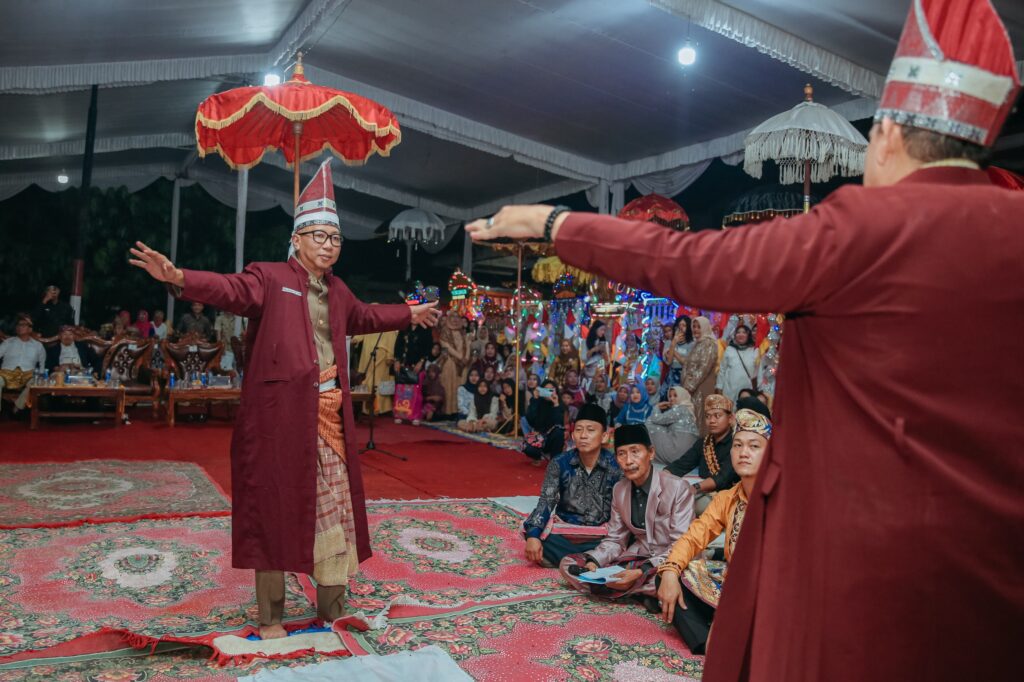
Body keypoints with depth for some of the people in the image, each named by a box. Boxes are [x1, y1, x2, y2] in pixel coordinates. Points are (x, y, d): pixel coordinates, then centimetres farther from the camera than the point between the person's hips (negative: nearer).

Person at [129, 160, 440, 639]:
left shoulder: (337, 291, 17)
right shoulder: (270, 278, -3)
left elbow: (363, 317, 35)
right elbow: (233, 290, -21)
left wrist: (409, 315, 45)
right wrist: (179, 277, -40)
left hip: (330, 417, 7)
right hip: (279, 416, -6)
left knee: (334, 511, 11)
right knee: (274, 511, 2)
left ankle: (332, 613, 27)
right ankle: (269, 618, 18)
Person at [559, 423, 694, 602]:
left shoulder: (678, 488, -15)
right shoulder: (619, 490, 4)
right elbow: (615, 539, 9)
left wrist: (641, 573, -29)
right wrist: (593, 561, -12)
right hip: (637, 557, 6)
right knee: (568, 564, -7)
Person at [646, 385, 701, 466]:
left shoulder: (680, 408, -5)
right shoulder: (686, 409, 24)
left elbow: (657, 419, -9)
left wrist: (657, 408, 9)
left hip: (679, 450, -10)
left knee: (650, 424, -4)